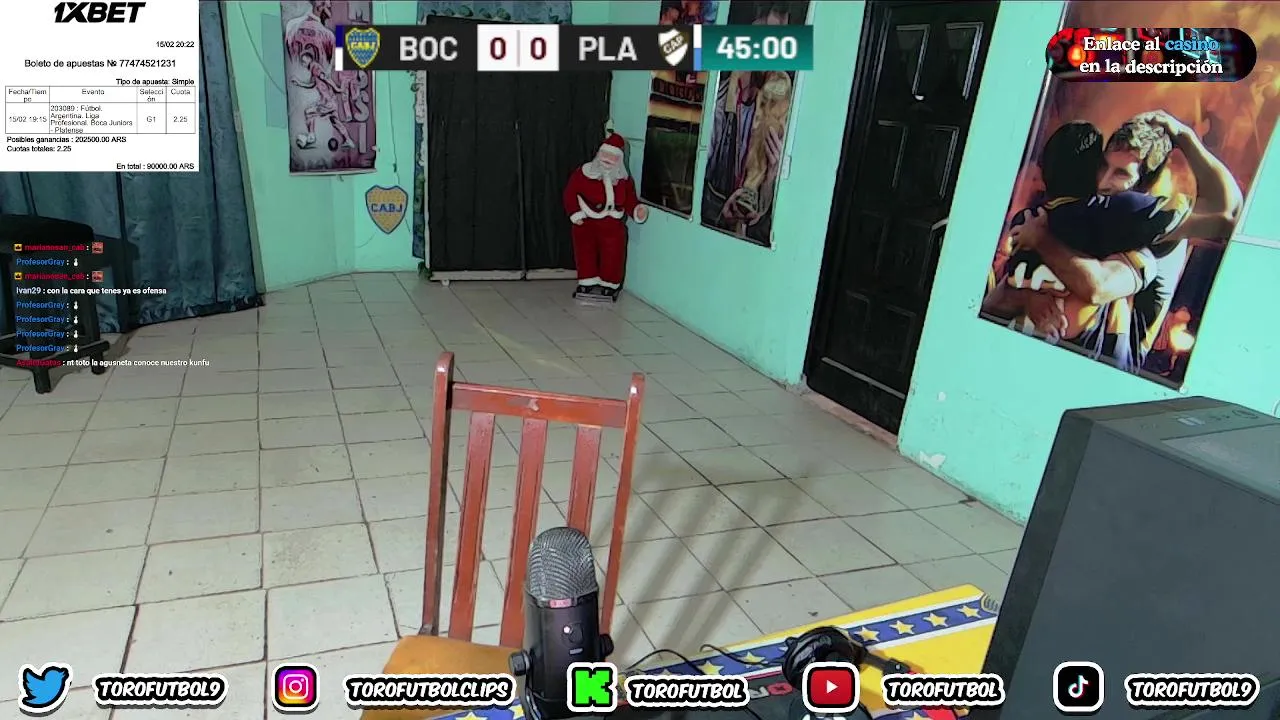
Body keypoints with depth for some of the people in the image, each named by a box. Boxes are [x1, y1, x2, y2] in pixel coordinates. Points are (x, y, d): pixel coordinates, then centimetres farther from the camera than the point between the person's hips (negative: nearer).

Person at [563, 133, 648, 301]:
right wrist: (575, 213, -10)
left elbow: (630, 199, 7)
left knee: (613, 255, -2)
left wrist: (637, 210, -14)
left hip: (613, 225, 1)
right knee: (585, 252, -4)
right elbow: (570, 192, -1)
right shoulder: (584, 173, -7)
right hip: (586, 222, -1)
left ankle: (609, 285, 17)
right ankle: (587, 282, 15)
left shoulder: (624, 179, 2)